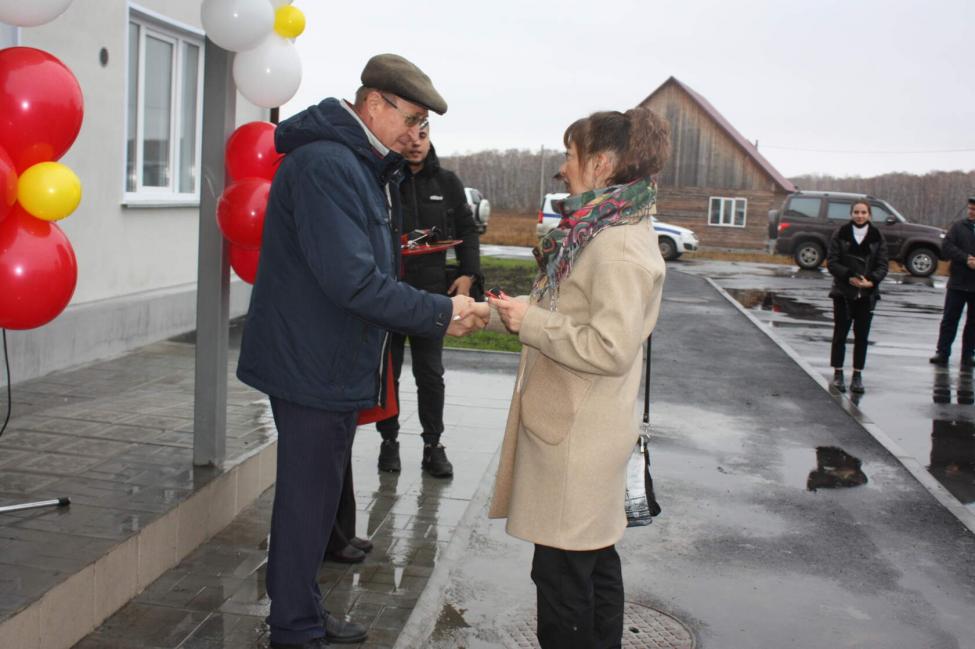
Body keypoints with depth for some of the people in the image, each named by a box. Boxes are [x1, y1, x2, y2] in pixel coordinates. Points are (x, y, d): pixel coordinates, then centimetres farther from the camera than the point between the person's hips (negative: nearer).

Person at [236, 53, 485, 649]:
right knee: (308, 498, 2)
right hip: (312, 365, -10)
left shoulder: (368, 168, 14)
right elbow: (353, 281, -28)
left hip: (337, 364, 10)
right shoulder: (324, 164, -20)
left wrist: (440, 312, 6)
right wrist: (441, 313, -21)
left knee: (318, 493, 19)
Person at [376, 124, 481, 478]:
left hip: (431, 290, 2)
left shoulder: (447, 182, 7)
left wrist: (468, 273, 0)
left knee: (431, 373, 7)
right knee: (387, 371, 9)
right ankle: (389, 440, 24)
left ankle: (433, 444, 18)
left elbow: (466, 229, 12)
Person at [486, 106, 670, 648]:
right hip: (581, 425, 10)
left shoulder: (619, 247, -21)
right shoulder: (610, 229, 12)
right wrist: (529, 312, 7)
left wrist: (529, 321, -18)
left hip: (579, 435, -10)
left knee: (562, 569, 1)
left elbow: (611, 348, -26)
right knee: (595, 557, 21)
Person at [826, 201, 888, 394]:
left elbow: (882, 265, 1)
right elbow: (831, 262, -5)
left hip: (867, 293, 1)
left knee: (862, 335, 3)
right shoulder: (840, 234, -1)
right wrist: (849, 277, -19)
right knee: (840, 333, 2)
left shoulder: (877, 237, 3)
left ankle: (857, 376, 11)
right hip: (843, 291, -1)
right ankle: (838, 374, 11)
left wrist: (871, 281, -17)